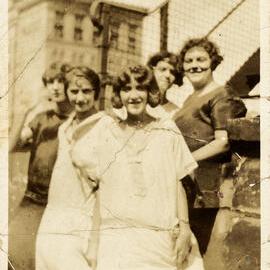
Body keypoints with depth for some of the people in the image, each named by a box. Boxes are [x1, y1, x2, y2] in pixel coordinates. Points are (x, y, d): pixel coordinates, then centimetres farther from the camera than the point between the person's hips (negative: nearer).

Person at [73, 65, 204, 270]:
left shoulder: (167, 130, 5)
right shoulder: (107, 131, 7)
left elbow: (178, 184, 4)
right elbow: (100, 189, 8)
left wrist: (184, 226, -2)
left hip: (161, 237, 0)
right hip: (116, 237, 0)